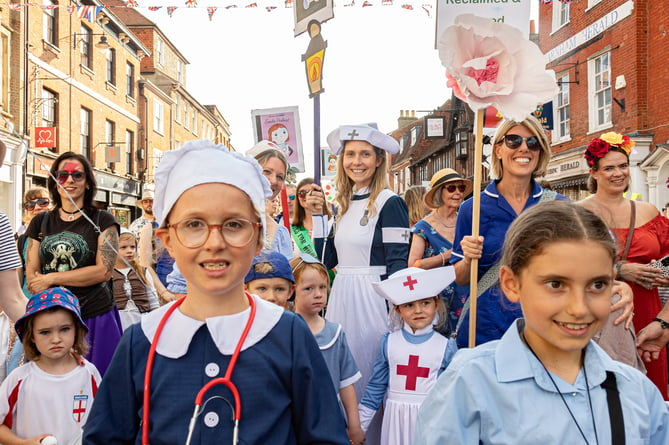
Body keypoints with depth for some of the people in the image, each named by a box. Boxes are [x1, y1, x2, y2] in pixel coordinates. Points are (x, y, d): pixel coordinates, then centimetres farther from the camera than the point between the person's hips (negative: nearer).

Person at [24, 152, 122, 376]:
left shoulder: (103, 221, 0)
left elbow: (104, 271, -9)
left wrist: (51, 278, -9)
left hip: (95, 317, -3)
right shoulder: (41, 223, 11)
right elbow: (31, 273, 8)